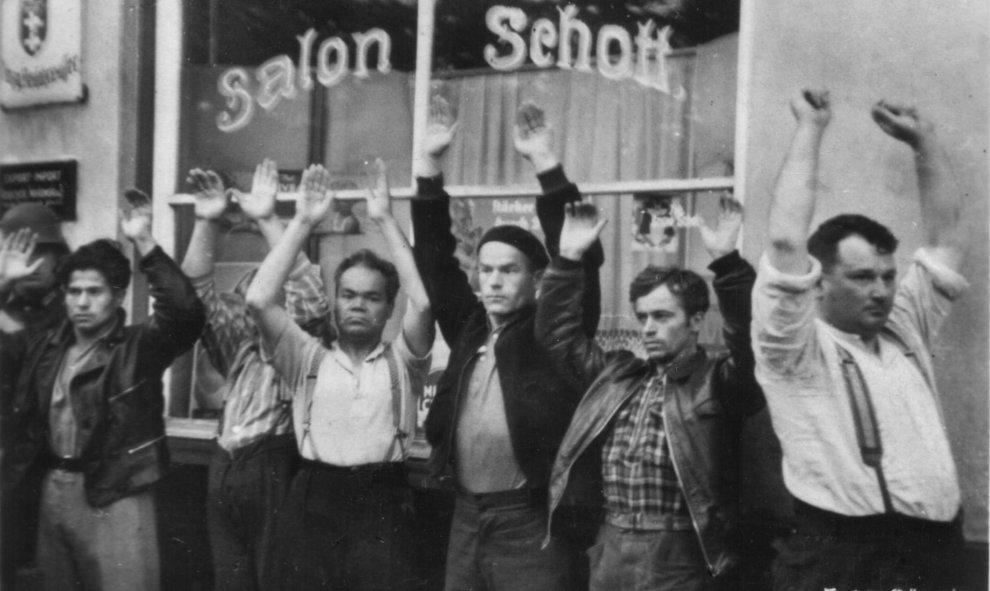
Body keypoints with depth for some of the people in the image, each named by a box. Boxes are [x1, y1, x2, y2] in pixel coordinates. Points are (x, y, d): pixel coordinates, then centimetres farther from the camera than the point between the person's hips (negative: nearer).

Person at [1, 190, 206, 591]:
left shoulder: (139, 347, -8)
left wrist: (144, 244, -30)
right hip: (53, 490, 6)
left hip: (114, 496, -6)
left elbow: (185, 313, -26)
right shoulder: (45, 347, 9)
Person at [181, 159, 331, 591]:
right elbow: (198, 287, 11)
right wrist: (207, 222, -2)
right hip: (225, 472, 6)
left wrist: (267, 221, -18)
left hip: (276, 472, -6)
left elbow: (310, 293, -14)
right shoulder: (241, 349, 17)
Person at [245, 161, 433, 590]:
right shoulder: (309, 360, 11)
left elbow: (423, 301, -9)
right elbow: (259, 300, -2)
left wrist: (385, 220, -4)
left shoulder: (402, 362, 9)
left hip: (382, 508, -1)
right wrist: (304, 222, -1)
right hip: (313, 506, 1)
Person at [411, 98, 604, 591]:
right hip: (466, 517, 5)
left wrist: (546, 166, -15)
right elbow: (434, 255, 11)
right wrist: (430, 164, 4)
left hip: (530, 520, -5)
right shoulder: (467, 325, 10)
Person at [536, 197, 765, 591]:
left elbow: (749, 338, -21)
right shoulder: (618, 374, 13)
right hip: (610, 554, 6)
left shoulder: (718, 379, -3)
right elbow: (558, 333, 16)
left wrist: (726, 262, -31)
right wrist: (569, 260, 6)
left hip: (682, 558, -5)